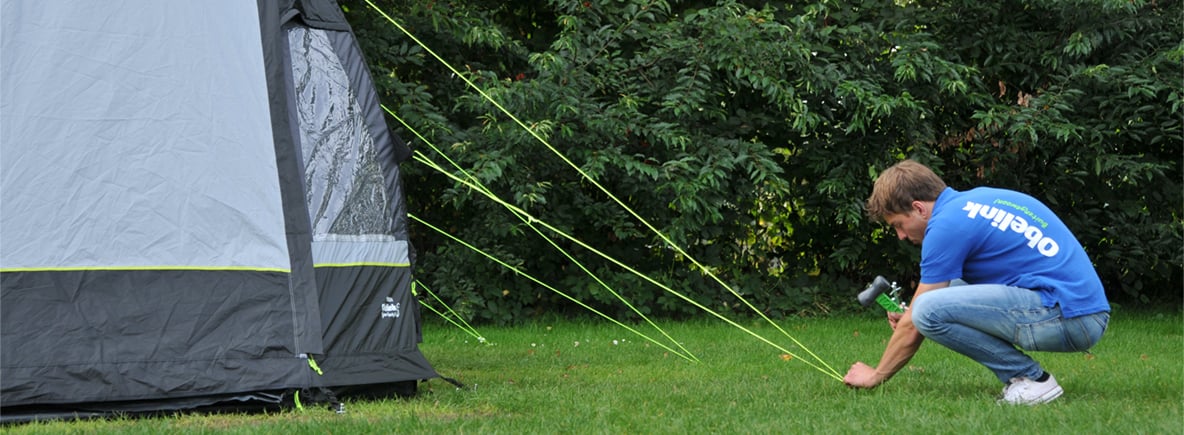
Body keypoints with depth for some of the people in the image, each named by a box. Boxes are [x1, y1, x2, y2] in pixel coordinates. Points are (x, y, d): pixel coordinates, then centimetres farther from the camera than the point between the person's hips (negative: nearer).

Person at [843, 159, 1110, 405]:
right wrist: (911, 315, 33)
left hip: (1067, 317, -10)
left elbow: (914, 327, -1)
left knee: (929, 311, -17)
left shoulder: (947, 223, -8)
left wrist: (876, 375, 13)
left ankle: (1030, 378, -5)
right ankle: (1024, 377, 12)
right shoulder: (975, 200, 18)